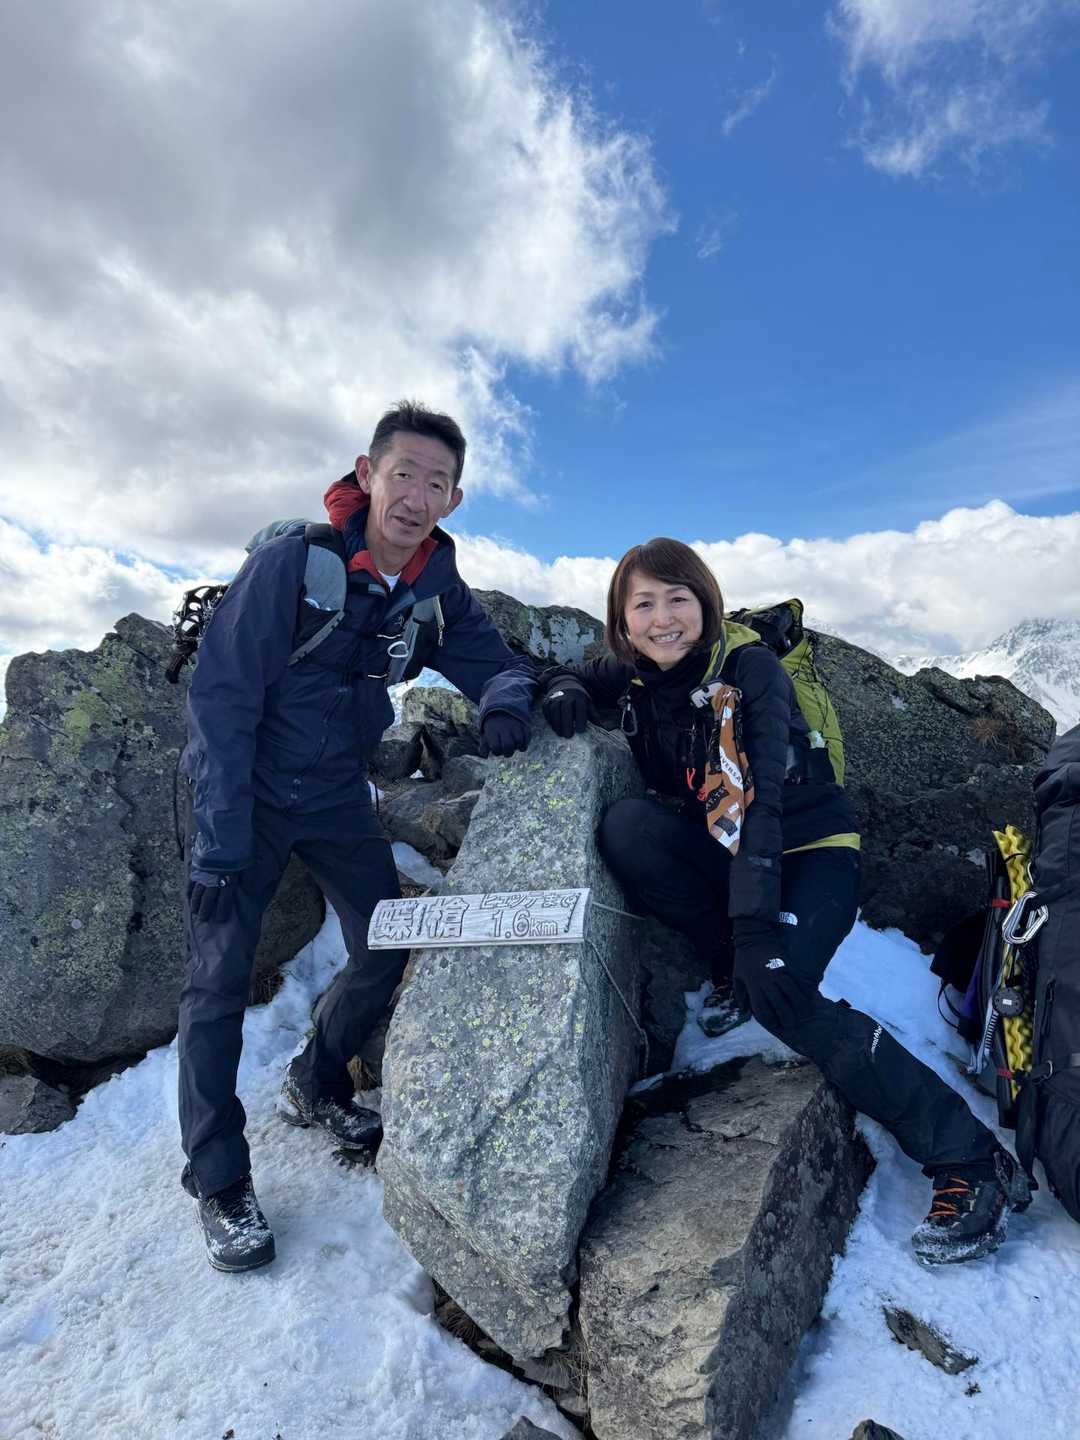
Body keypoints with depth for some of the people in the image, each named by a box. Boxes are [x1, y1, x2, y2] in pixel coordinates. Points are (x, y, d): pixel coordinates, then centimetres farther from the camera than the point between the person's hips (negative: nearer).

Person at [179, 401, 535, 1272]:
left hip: (339, 795, 5)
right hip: (248, 794, -5)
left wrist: (505, 703, -27)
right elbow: (221, 696, -22)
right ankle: (218, 1180, 15)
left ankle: (316, 1087, 34)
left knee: (386, 953, 7)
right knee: (220, 980, -4)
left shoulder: (436, 590, -7)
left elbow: (498, 664, 0)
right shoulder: (292, 561, -23)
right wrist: (219, 840, -24)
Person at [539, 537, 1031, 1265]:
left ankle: (972, 1160, -15)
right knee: (625, 827, -24)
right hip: (719, 848, 5)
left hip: (809, 851, -5)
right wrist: (563, 692, -13)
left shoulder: (749, 666, -20)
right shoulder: (634, 672, -4)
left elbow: (760, 797, -30)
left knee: (780, 994, -30)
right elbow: (563, 674, 14)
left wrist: (757, 924, -38)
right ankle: (730, 968, -7)